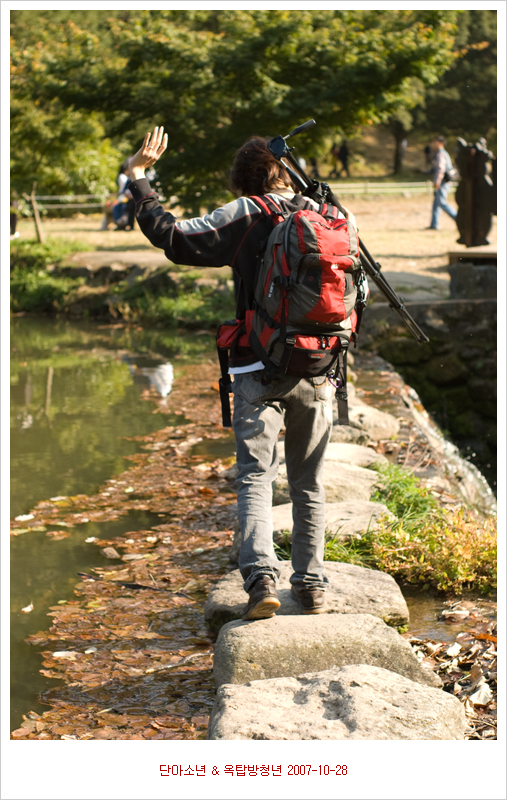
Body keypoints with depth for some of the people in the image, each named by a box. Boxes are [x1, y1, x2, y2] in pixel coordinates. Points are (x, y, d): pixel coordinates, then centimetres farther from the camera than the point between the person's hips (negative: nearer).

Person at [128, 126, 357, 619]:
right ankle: (311, 586, 15)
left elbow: (173, 237, -9)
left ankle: (260, 575, -18)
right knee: (308, 483, 13)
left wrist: (139, 178, 1)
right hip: (317, 371, 3)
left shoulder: (245, 216, -6)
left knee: (255, 477, -1)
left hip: (259, 369, -3)